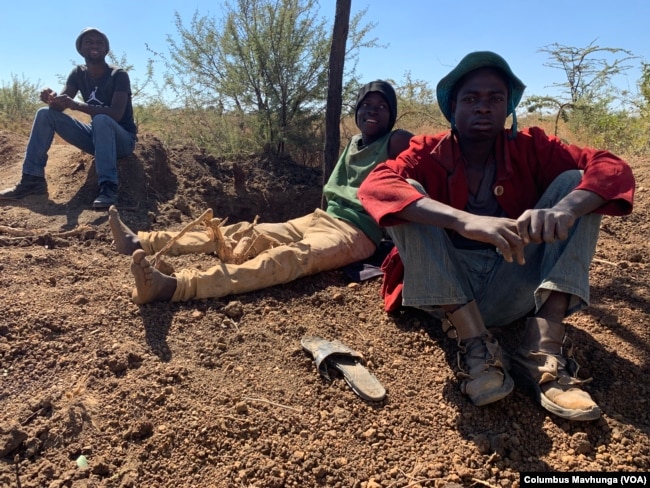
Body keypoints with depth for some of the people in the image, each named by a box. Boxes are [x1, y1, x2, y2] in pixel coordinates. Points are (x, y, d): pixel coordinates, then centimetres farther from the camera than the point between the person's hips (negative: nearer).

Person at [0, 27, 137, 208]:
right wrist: (52, 99, -28)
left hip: (122, 139, -6)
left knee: (101, 120, -38)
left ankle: (108, 187, -43)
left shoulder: (118, 75, -14)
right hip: (96, 136, 6)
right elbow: (60, 106, -3)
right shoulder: (78, 73, 4)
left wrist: (77, 105, -38)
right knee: (45, 113, -6)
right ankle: (32, 179, -10)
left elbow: (116, 114, -28)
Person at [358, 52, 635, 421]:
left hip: (513, 291, 2)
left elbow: (613, 168, -11)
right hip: (446, 293, -1)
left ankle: (544, 349, -25)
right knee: (409, 194, -21)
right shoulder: (428, 152, -4)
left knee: (576, 182, -10)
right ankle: (478, 346, -28)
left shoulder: (529, 147, 2)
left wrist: (564, 210, -34)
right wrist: (465, 221, -40)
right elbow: (374, 186, -25)